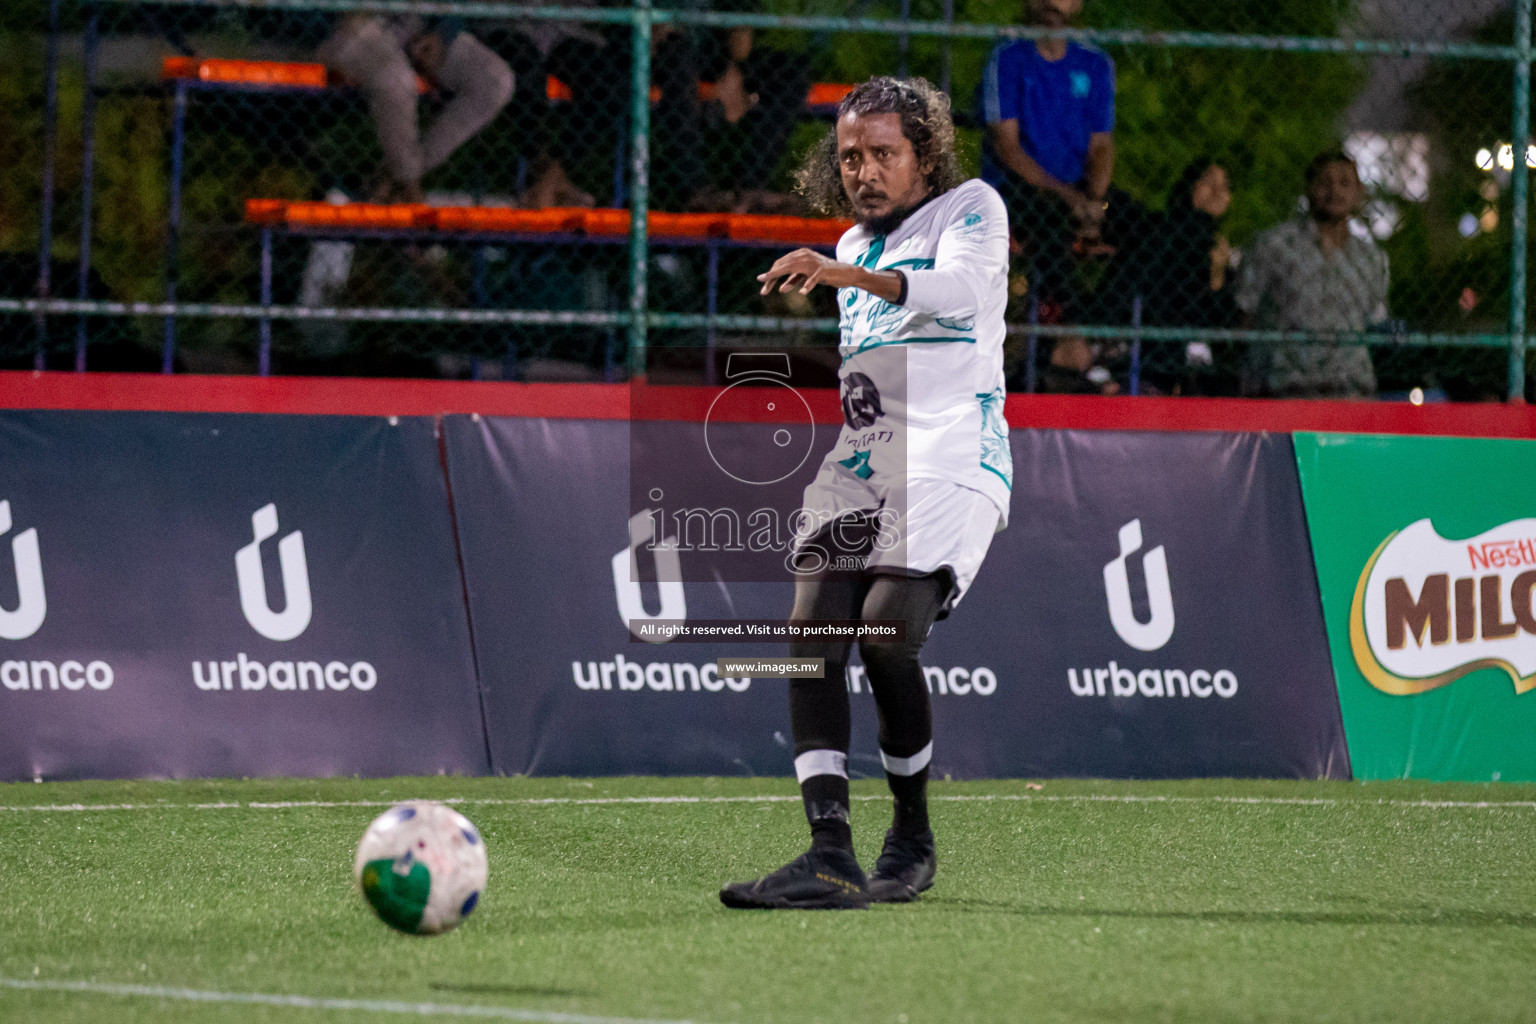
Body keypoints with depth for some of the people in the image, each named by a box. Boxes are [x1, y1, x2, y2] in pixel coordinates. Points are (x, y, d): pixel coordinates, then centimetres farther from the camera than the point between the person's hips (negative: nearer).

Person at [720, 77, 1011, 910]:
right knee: (813, 631, -15)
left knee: (885, 635, -22)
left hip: (949, 460, -6)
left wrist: (849, 276, -30)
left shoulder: (970, 208, 5)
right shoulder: (851, 246, 26)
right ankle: (830, 857, -22)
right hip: (854, 465, 6)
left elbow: (962, 289, -18)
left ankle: (912, 834, 0)